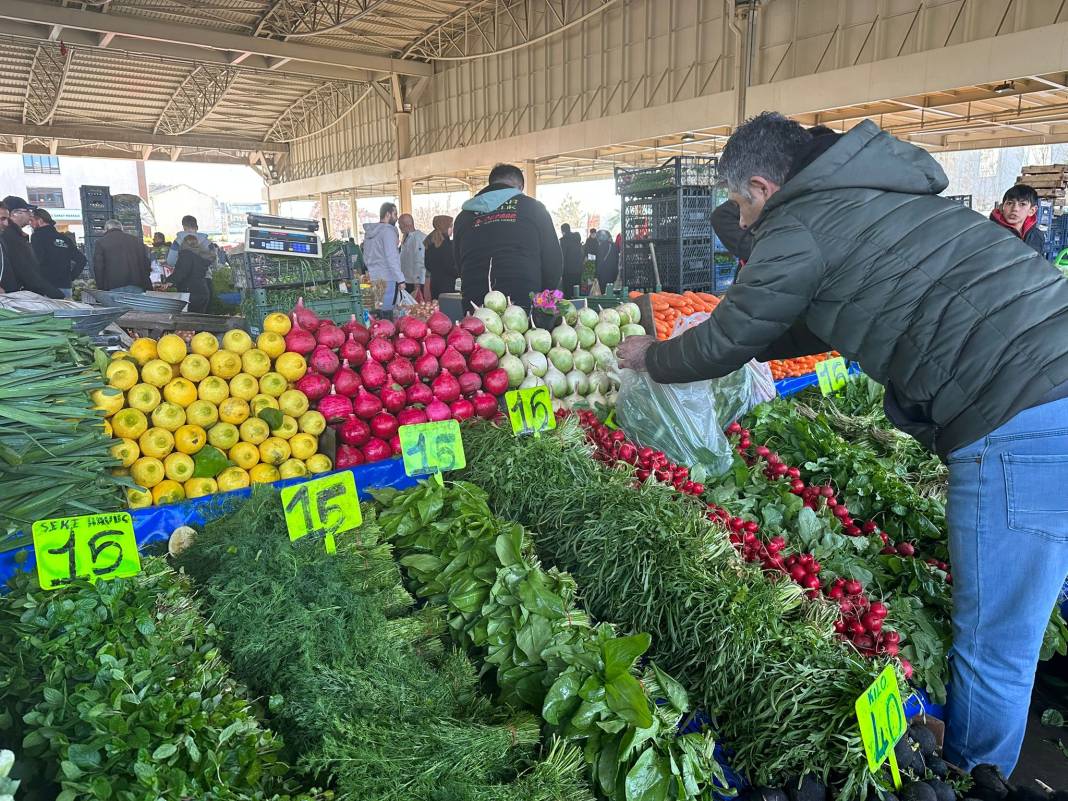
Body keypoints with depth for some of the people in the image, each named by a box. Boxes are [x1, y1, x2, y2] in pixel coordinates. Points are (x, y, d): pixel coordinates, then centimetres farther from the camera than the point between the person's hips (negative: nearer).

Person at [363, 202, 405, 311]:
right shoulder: (388, 230, -9)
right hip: (387, 279, -8)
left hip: (373, 278, 8)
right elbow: (392, 258, -15)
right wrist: (400, 279, -14)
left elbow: (366, 257, 19)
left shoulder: (369, 231, 15)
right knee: (387, 311, -6)